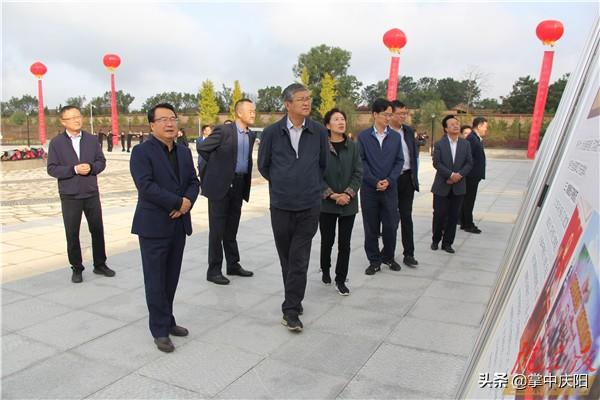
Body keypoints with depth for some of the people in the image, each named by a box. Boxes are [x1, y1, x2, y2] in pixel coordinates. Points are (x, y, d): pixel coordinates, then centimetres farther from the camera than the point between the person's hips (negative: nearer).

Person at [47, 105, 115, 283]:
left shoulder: (92, 140, 4)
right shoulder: (56, 143, -3)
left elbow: (101, 161, 6)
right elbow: (52, 169, -6)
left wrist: (91, 167, -14)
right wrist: (74, 169, -19)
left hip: (92, 194, 2)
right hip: (70, 196, -2)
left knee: (97, 230, 9)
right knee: (72, 233, 6)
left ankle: (100, 264, 24)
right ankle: (77, 268, 20)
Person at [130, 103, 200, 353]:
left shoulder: (184, 152, 12)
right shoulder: (142, 152, -8)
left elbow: (193, 182, 11)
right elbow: (146, 186, -19)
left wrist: (188, 201, -10)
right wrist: (178, 203, -17)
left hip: (179, 225, 6)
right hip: (154, 226, -6)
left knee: (171, 279, 14)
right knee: (156, 281, 3)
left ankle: (167, 321, 28)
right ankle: (160, 330, 15)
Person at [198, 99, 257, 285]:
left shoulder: (251, 135, 9)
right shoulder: (224, 130, -11)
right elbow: (202, 148, -5)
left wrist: (246, 185, 14)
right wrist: (217, 166, 5)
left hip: (239, 185, 6)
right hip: (220, 185, -6)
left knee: (231, 228, 16)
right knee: (217, 229, 2)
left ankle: (233, 265, 27)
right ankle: (214, 270, 11)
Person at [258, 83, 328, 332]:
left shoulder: (319, 132, -1)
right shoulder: (272, 132, -3)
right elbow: (263, 165, 9)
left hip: (309, 205, 0)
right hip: (280, 204, 1)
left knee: (299, 260, -2)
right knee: (286, 258, 13)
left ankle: (291, 310, 7)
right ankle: (294, 300, 31)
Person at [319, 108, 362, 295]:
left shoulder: (352, 146, 3)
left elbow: (358, 173, 1)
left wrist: (348, 194, -12)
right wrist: (331, 195, -14)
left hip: (348, 203, 2)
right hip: (326, 203, -2)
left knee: (344, 243, 3)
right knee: (327, 241, 10)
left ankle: (341, 280, 16)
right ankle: (325, 271, 36)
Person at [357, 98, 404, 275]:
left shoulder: (396, 136, 8)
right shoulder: (363, 136, 1)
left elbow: (399, 161, 5)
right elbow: (361, 161, -3)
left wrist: (389, 180, -8)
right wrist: (375, 181, -11)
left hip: (390, 188, 2)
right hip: (369, 188, -1)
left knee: (391, 225, 3)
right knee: (371, 227, 5)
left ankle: (388, 256, 24)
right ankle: (374, 260, 17)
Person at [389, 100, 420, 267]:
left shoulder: (409, 131, 10)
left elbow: (415, 154, 17)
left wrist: (414, 175, 11)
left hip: (407, 179, 4)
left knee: (406, 216, 6)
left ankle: (409, 254, 12)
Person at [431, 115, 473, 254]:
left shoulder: (465, 144, 8)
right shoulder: (439, 144, -1)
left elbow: (469, 163, 3)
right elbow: (436, 163, -10)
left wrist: (459, 175, -13)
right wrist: (451, 174, -18)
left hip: (458, 186, 3)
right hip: (442, 186, -2)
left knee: (453, 216, 5)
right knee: (439, 215, 1)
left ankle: (447, 243, 16)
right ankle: (435, 240, 20)